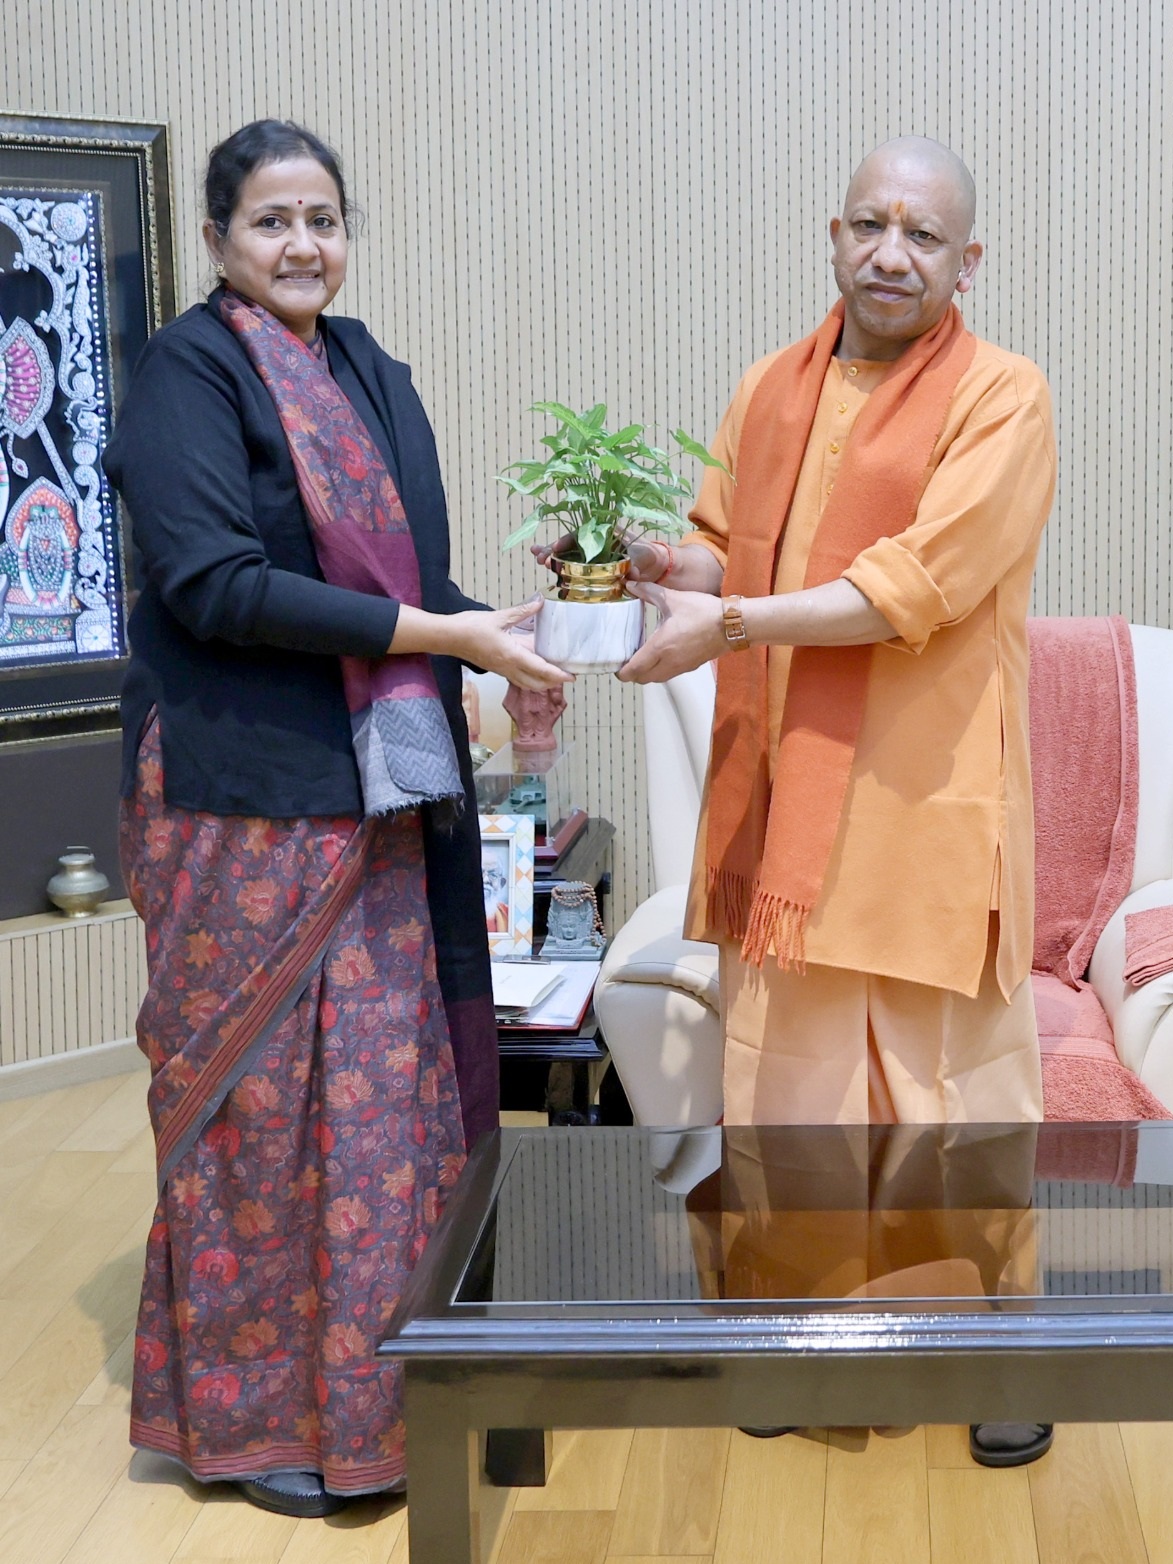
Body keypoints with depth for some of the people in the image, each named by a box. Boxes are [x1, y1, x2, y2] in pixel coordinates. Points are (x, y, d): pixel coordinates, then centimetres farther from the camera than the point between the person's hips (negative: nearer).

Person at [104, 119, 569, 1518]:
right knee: (256, 1101, 1)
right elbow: (213, 584, -18)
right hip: (244, 798, -6)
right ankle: (253, 1409, 16)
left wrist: (503, 636, -4)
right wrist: (441, 635, -19)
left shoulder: (375, 381, 15)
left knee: (381, 1085, 9)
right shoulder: (188, 375, -7)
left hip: (376, 797, 7)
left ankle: (365, 1379, 22)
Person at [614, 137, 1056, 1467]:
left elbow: (918, 586, -19)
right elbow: (724, 547, 18)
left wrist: (731, 624, -22)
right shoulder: (770, 390, 11)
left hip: (924, 806, -5)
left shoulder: (1002, 400, -8)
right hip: (779, 794, 6)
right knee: (782, 1071, 14)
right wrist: (655, 565, -5)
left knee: (959, 1082, 3)